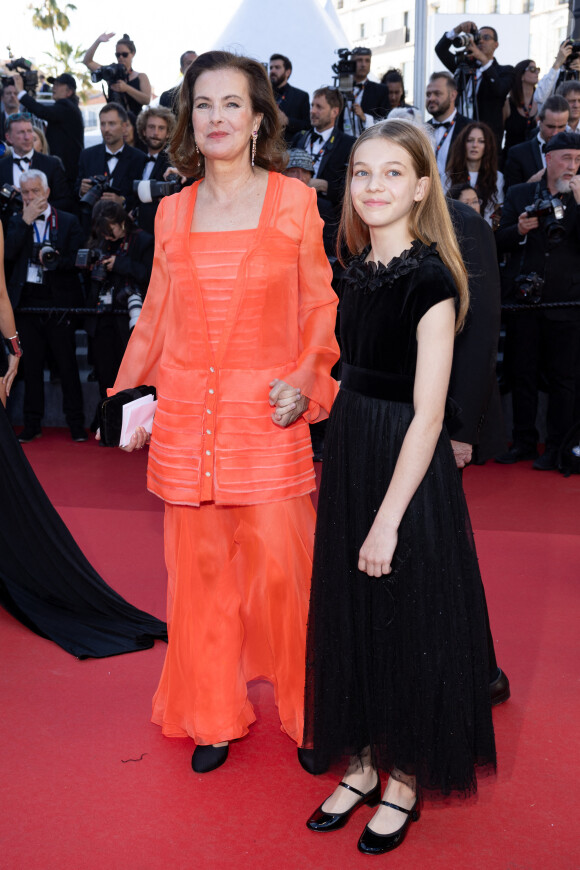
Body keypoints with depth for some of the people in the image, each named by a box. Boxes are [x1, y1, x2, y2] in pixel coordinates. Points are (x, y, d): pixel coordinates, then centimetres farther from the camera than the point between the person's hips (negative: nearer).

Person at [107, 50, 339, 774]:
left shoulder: (294, 201, 2)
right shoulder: (172, 212, 10)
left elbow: (320, 307, 4)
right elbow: (155, 317, 16)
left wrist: (306, 379, -11)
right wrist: (127, 398, 15)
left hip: (268, 414, -3)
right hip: (186, 415, 3)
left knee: (278, 566, -3)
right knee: (200, 566, 9)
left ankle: (307, 711, 21)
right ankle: (214, 715, 27)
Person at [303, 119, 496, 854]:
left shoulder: (430, 279, -16)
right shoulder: (358, 271, 7)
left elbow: (427, 414, -19)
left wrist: (389, 519, -20)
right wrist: (340, 460, 10)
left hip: (406, 466, -7)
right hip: (349, 454, 8)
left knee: (407, 617, 6)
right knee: (350, 610, 15)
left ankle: (405, 780, 27)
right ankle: (363, 763, 33)